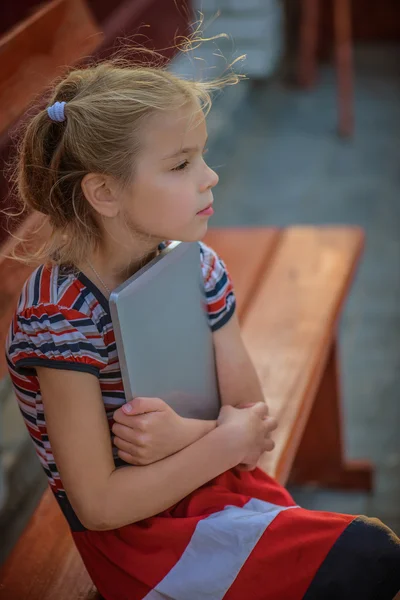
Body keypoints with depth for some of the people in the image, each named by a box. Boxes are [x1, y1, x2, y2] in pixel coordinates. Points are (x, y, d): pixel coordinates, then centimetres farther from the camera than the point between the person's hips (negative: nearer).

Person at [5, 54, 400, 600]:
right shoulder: (58, 317, -22)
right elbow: (98, 505, -20)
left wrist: (186, 434, -24)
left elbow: (254, 422, -2)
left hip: (218, 485, 7)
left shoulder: (196, 267, -2)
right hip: (135, 536, -6)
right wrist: (225, 440, -17)